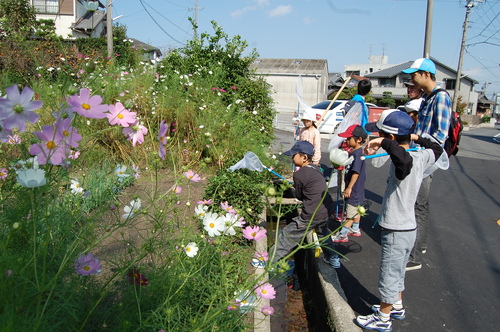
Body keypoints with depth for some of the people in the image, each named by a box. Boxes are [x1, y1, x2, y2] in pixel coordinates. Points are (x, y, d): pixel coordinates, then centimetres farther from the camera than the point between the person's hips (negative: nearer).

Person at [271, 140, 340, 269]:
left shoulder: (299, 175, -15)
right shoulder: (316, 168, 7)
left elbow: (299, 197, -1)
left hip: (311, 216, -8)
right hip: (327, 211, 8)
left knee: (288, 235, 4)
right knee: (322, 233, 36)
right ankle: (333, 258, 47)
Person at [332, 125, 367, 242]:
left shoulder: (357, 153, -23)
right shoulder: (354, 152, 8)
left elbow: (356, 173, -27)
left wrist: (349, 188, -24)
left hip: (354, 188, -10)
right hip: (357, 188, 10)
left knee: (351, 213, -1)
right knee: (356, 210, 22)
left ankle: (342, 235, 5)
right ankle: (355, 229, 36)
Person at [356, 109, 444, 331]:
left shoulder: (405, 163, -28)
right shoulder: (421, 156, -1)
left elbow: (404, 158, -55)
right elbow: (437, 149, 21)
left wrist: (383, 142, -42)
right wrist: (416, 137, 24)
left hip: (397, 232, -9)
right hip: (407, 228, 9)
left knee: (389, 275, 8)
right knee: (397, 272, 26)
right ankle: (397, 307, 46)